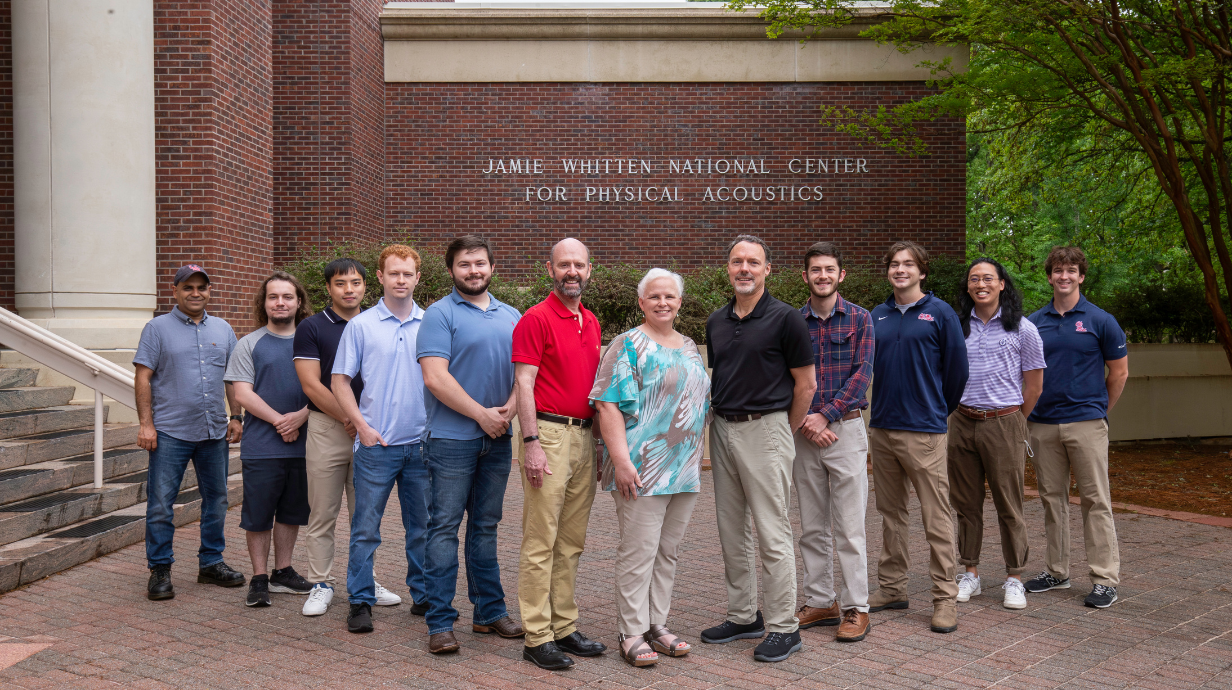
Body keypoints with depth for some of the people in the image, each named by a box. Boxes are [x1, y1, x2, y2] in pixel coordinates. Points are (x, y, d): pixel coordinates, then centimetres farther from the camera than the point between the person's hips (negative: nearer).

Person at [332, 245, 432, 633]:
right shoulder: (361, 325, 2)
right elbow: (340, 381, 3)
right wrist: (362, 426, -8)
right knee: (366, 529, 2)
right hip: (376, 443, -2)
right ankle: (360, 602, 12)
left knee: (423, 527, 11)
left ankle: (424, 596, 23)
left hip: (421, 443, 2)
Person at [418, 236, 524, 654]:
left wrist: (511, 406, -7)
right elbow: (435, 377, -13)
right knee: (445, 526, -3)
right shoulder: (440, 315, -4)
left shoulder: (512, 317, 13)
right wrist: (482, 414, -13)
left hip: (497, 439, 5)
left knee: (486, 526, 13)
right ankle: (440, 623, 2)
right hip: (451, 437, -5)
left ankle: (489, 612, 22)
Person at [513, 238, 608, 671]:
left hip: (585, 436, 8)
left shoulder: (591, 322, 16)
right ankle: (537, 638, 3)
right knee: (541, 542, -3)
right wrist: (531, 443, -18)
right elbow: (524, 384, -11)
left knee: (571, 542, 12)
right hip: (550, 434, -7)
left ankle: (564, 627, 21)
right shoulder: (536, 319, -6)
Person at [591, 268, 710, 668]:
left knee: (667, 551, 13)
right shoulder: (628, 346, -6)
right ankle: (632, 635, 7)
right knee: (638, 552, -3)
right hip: (642, 470, -7)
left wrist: (699, 456, 19)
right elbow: (608, 405, -14)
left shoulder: (689, 348, 16)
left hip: (685, 470, 7)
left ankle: (657, 625, 23)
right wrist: (621, 460, -21)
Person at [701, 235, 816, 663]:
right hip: (722, 430, 7)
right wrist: (717, 422, 12)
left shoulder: (784, 318, -8)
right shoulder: (716, 322, 11)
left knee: (772, 534, -4)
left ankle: (784, 628, 5)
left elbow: (806, 384, -5)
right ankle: (742, 616, 25)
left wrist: (784, 433, 0)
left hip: (764, 430, -7)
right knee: (732, 533, 13)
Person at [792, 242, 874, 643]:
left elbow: (862, 373, -6)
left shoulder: (859, 319, 1)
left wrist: (825, 415, -13)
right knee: (812, 526, 9)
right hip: (804, 432, 3)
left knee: (850, 526, -1)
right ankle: (820, 602, 19)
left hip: (846, 429, -3)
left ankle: (856, 608, 6)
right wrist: (804, 422, -10)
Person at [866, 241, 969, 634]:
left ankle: (945, 597, 4)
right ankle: (892, 587, 23)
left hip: (923, 431, -5)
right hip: (881, 428, 5)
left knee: (936, 518, -3)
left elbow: (957, 368, 1)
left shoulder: (940, 313, -2)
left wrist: (938, 410, 11)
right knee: (890, 513, 13)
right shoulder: (878, 316, 11)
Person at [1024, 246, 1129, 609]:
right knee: (1052, 498, 11)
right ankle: (1056, 571, 21)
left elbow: (1119, 372, 4)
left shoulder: (1100, 321, -1)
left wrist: (1098, 409, 9)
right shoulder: (1034, 322, 8)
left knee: (1096, 500, -2)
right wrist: (1031, 409, 10)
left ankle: (1105, 579, 2)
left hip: (1085, 423, -4)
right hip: (1042, 425, 4)